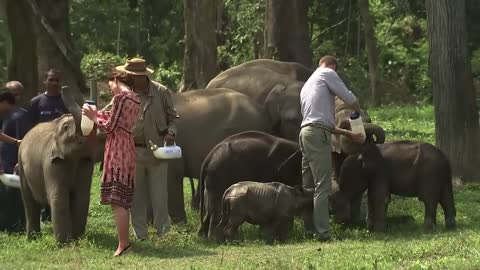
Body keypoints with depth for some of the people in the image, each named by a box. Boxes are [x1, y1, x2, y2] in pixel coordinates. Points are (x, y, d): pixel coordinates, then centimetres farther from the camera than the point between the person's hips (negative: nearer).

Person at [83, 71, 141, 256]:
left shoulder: (120, 98, -12)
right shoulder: (135, 99, 14)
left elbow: (109, 127, -11)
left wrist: (93, 117, 5)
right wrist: (98, 113, 21)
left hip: (117, 151, -9)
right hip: (128, 150, 9)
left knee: (116, 201, -10)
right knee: (123, 201, 13)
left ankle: (123, 243, -15)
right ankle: (125, 240, 15)